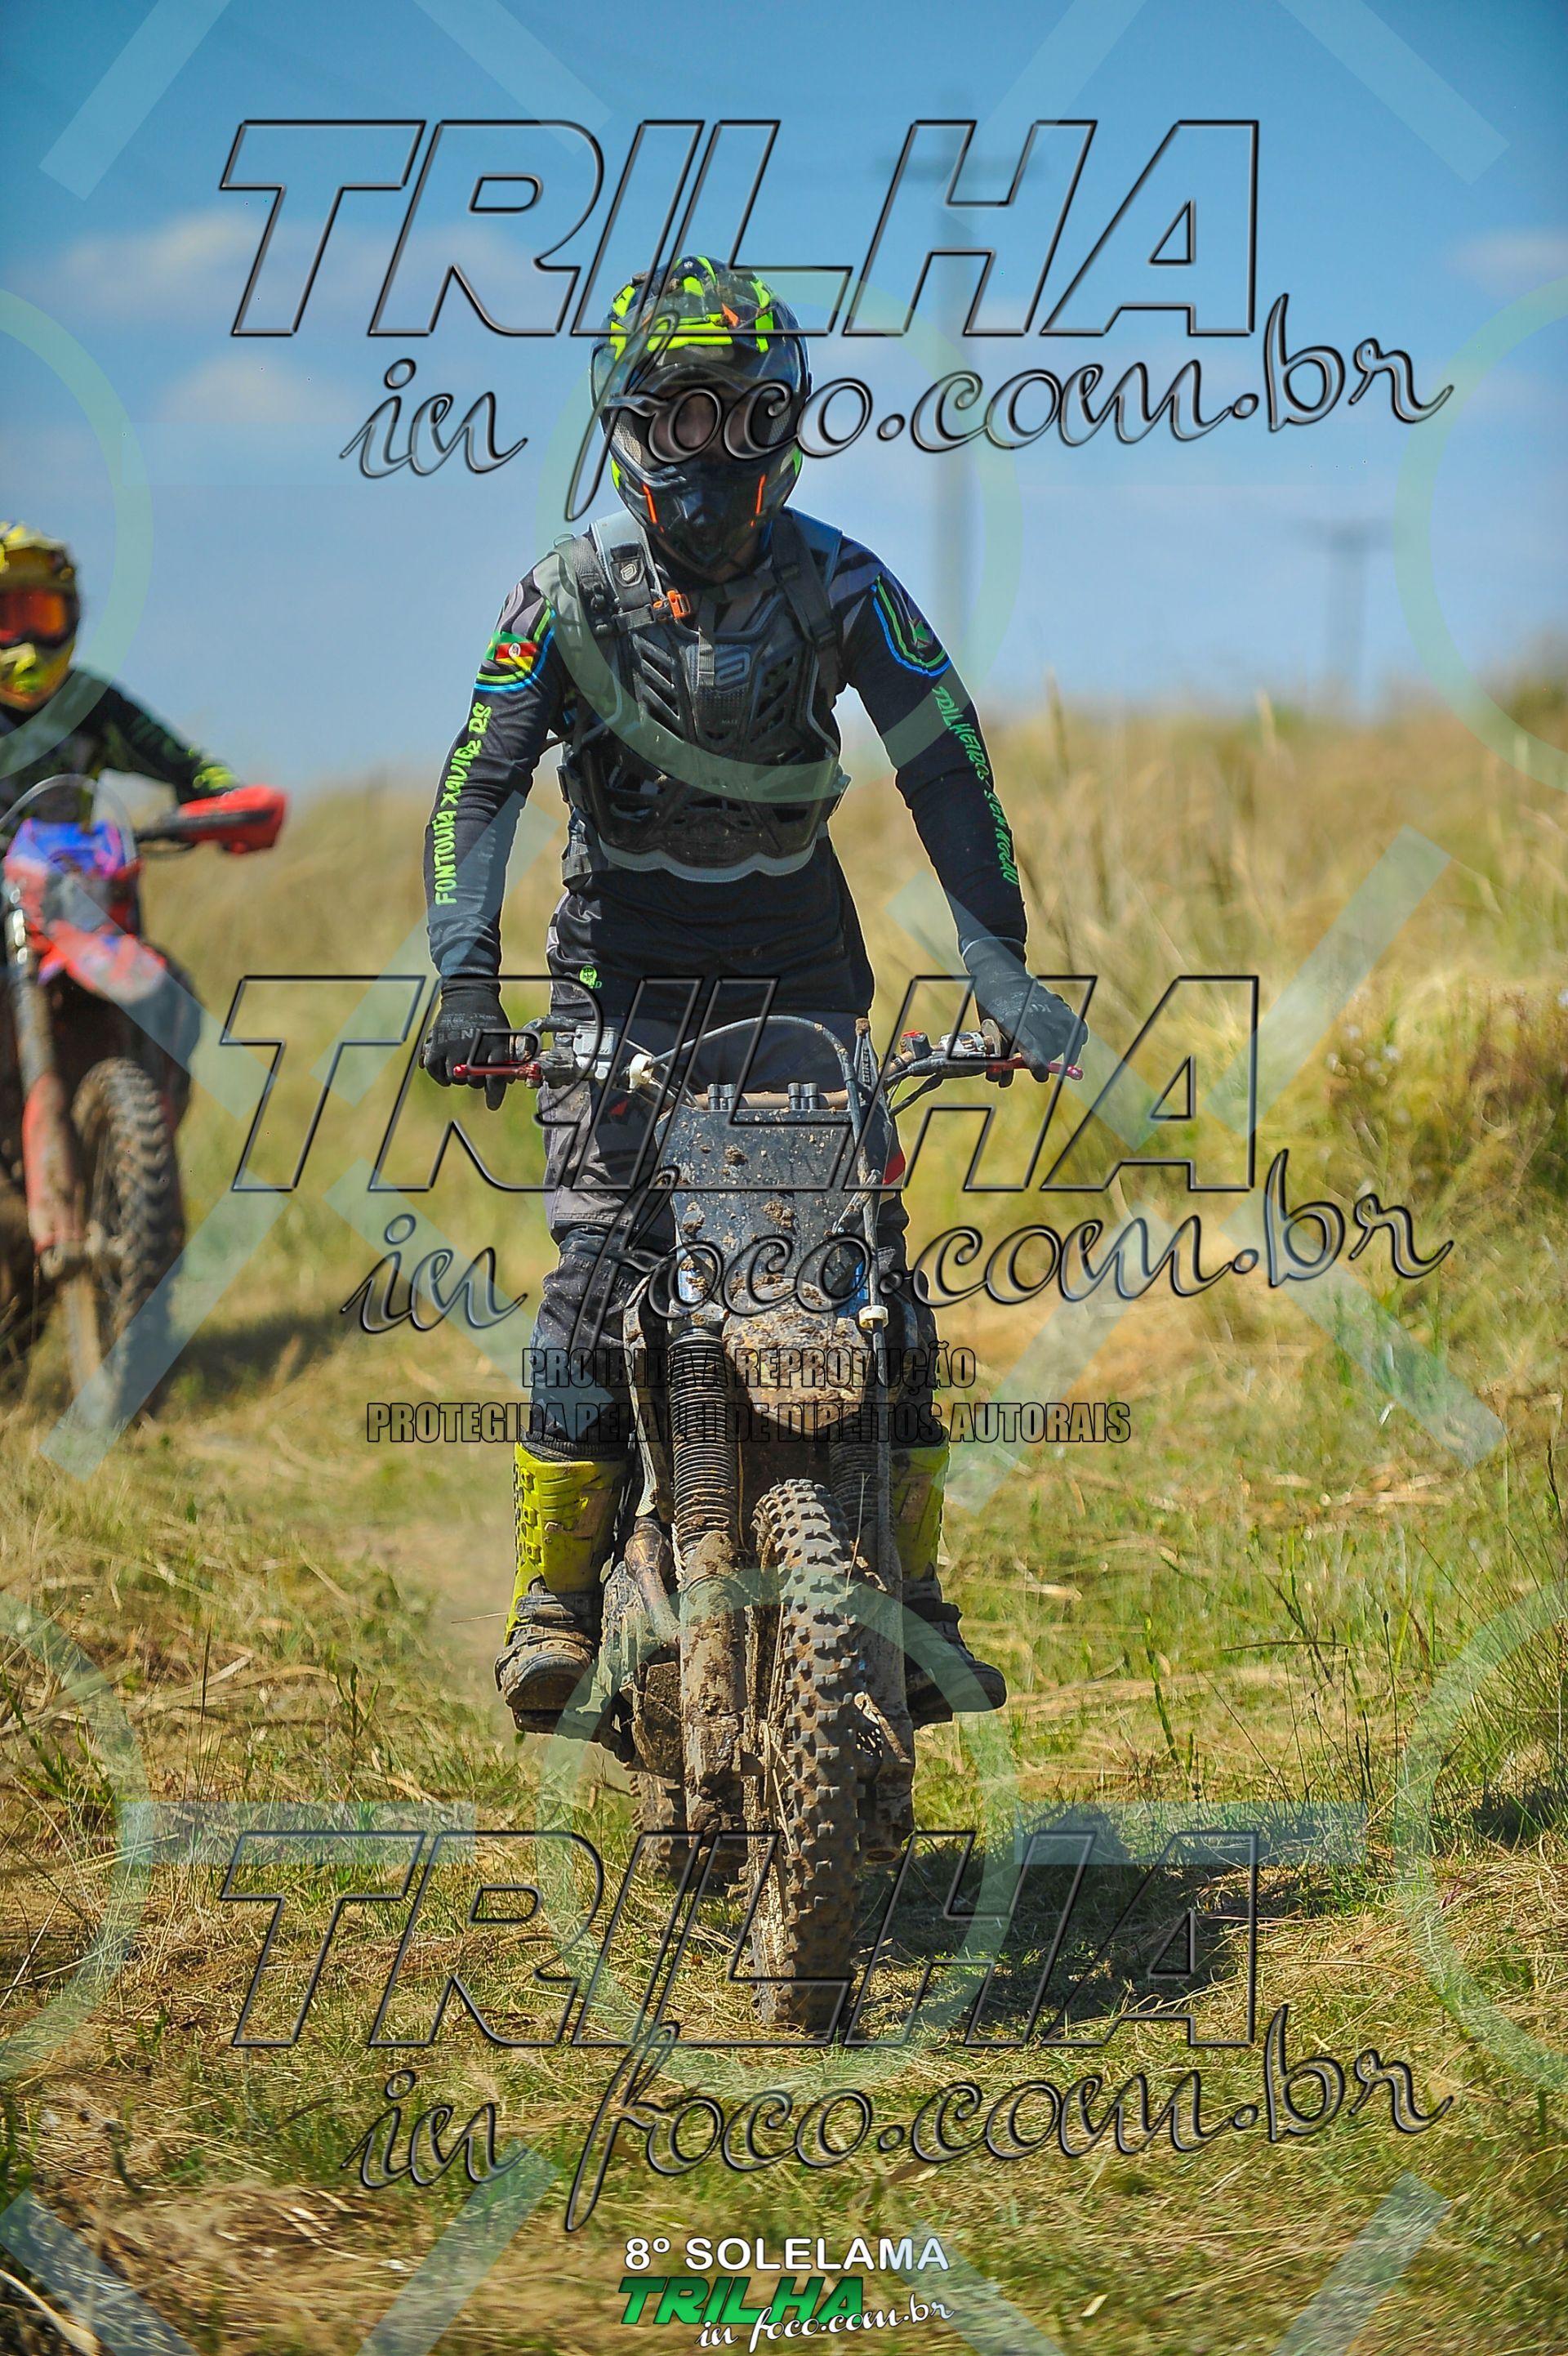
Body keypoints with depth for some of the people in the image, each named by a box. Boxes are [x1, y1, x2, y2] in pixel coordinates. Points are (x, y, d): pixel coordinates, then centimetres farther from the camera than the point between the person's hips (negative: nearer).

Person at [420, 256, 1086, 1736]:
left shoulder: (840, 584, -3)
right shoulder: (569, 593, -3)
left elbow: (948, 770, -6)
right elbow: (480, 782, -8)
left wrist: (1002, 970, -15)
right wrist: (464, 974, -21)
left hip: (801, 979, 1)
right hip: (622, 975, -1)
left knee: (878, 1265, -6)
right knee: (593, 1265, -15)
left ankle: (912, 1596, 3)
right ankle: (557, 1593, -9)